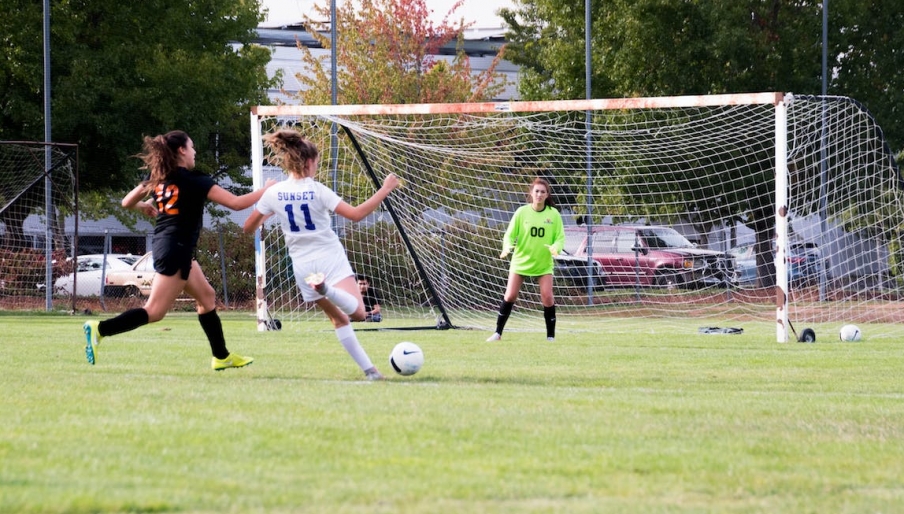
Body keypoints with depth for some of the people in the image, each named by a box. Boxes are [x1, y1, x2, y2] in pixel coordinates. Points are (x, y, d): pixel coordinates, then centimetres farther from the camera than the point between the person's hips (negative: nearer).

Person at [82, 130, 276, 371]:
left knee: (206, 297, 19)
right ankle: (100, 329, -20)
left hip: (164, 243, 9)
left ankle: (221, 357, 25)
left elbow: (127, 202, 13)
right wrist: (265, 190, 2)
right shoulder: (194, 181, -13)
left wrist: (145, 206, 33)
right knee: (154, 312, -10)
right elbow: (236, 203, -12)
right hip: (176, 250, -9)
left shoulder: (158, 177, 7)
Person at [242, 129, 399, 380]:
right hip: (330, 258, -5)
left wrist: (265, 217, 27)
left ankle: (369, 369, 8)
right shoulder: (317, 190, -12)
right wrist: (384, 190, -10)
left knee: (339, 318, 16)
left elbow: (248, 228, 7)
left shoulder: (273, 194, -2)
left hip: (303, 266, 5)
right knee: (357, 312, -12)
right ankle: (328, 289, -40)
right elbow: (356, 214, -16)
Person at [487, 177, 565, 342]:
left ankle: (551, 336, 2)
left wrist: (556, 247, -24)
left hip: (544, 264, 0)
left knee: (547, 297, -10)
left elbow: (560, 237, -2)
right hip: (521, 261, 0)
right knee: (510, 296, -3)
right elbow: (510, 235, -3)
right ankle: (498, 332, 9)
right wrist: (507, 247, -25)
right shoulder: (522, 212, -5)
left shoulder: (553, 214, -4)